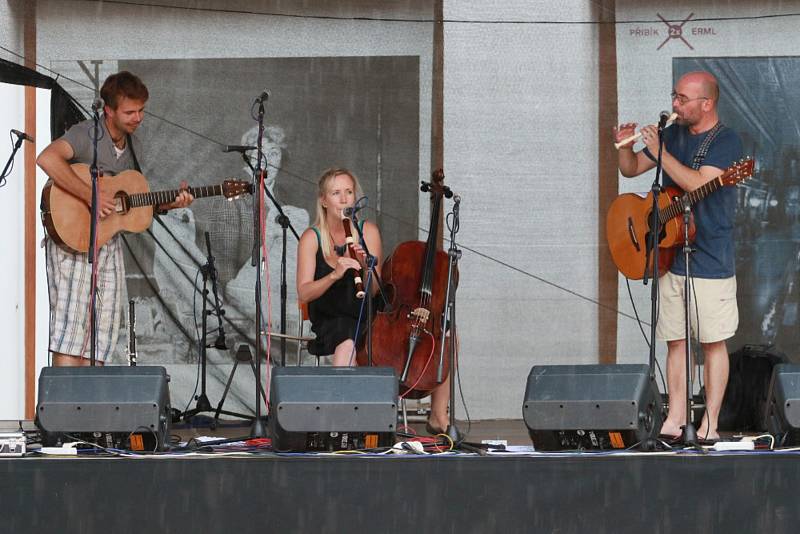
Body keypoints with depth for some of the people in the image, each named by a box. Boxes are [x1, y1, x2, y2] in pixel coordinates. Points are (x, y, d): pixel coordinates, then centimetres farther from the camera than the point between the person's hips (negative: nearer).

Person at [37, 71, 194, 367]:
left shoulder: (134, 146, 14)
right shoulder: (86, 134, -13)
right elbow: (47, 159, -33)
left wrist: (169, 204, 6)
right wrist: (91, 195, -31)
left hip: (109, 242, 8)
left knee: (102, 334, 5)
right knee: (71, 327, -14)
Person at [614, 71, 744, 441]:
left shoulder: (726, 142, -10)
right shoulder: (673, 134, 10)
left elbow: (699, 184, -24)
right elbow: (630, 170, 17)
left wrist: (660, 152, -21)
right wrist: (625, 147, -4)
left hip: (710, 262, -6)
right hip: (671, 256, 6)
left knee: (712, 342, 0)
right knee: (675, 340, 8)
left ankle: (709, 425, 3)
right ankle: (675, 420, 12)